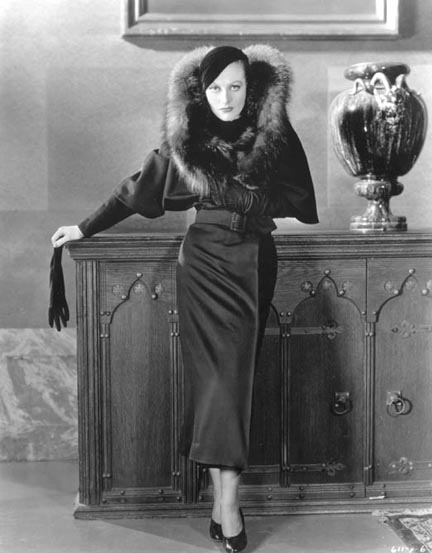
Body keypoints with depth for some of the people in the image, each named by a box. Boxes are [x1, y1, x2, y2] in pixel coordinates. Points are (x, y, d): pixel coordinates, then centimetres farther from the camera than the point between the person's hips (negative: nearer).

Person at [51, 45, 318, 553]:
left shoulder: (276, 136, 1)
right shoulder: (186, 140, 1)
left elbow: (298, 201, 11)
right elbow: (137, 188, 8)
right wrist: (86, 227, 9)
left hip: (255, 262, 1)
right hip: (206, 259, -1)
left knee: (233, 370, -3)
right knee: (220, 369, -7)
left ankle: (222, 495, 0)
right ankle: (228, 499, -4)